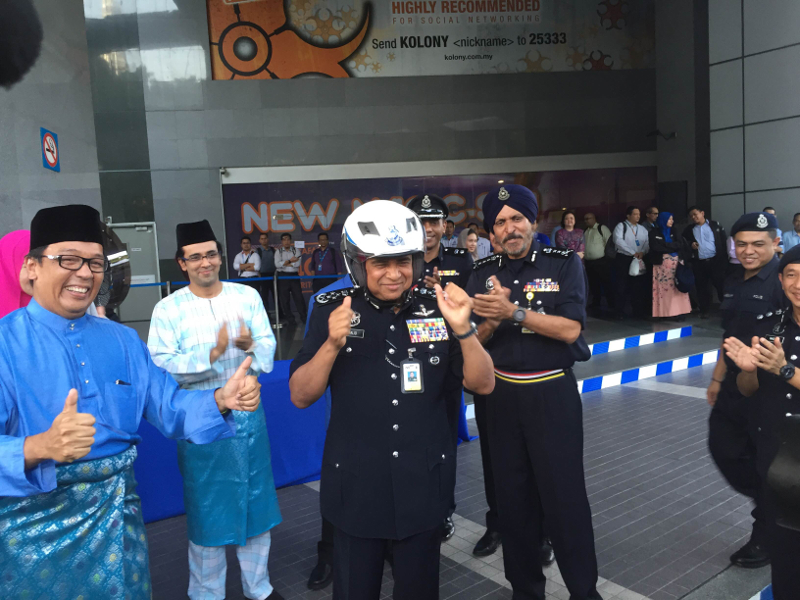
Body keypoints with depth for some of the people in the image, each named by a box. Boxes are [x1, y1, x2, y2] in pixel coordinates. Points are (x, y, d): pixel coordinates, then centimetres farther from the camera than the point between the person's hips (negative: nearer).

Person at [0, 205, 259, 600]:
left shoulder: (123, 339, 6)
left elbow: (169, 407, 2)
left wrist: (221, 401, -17)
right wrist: (40, 447, -40)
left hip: (120, 512, 4)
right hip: (39, 524, -4)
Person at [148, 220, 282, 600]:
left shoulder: (247, 296, 3)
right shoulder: (167, 309, -6)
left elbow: (268, 345, -2)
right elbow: (160, 366, -14)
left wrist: (251, 344, -24)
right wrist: (213, 354, -23)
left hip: (247, 412, 3)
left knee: (255, 497, 14)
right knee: (206, 506, 8)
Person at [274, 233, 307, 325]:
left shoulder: (296, 251, 7)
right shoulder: (278, 252, 8)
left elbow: (298, 263, -6)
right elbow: (277, 264, -7)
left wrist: (284, 264, -6)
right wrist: (290, 261, -9)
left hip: (294, 276, -1)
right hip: (282, 276, 1)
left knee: (298, 296, -3)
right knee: (284, 298, 2)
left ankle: (303, 317, 3)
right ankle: (287, 318, 11)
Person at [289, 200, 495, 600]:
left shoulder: (437, 307, -4)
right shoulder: (332, 309, -8)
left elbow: (483, 385, -3)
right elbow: (301, 396, -7)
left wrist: (463, 330, -20)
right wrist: (332, 344, -24)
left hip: (424, 484, 1)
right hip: (355, 485, -1)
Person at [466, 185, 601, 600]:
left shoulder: (563, 264, -3)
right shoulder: (483, 274, 5)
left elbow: (570, 329, -14)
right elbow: (473, 342, 4)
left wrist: (513, 312, -23)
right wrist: (492, 320, -17)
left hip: (552, 391, -3)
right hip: (501, 392, 3)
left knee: (564, 495, 1)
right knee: (512, 495, 12)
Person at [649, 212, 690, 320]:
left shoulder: (673, 232, 15)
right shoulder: (654, 233, 1)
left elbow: (679, 245, 2)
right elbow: (655, 247, -11)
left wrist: (665, 245, -10)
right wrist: (672, 247, -4)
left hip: (675, 263, 3)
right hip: (661, 264, -3)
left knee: (677, 288, -4)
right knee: (663, 288, -4)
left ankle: (679, 311, -5)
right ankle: (663, 313, -2)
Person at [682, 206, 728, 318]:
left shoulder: (715, 225, 5)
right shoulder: (689, 230, 12)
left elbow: (723, 241, 1)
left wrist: (724, 259, -7)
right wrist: (690, 245, -7)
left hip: (716, 260, -2)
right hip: (698, 263, 2)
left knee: (721, 284, 0)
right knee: (702, 287, 6)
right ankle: (704, 310, 14)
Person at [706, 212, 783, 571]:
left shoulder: (782, 282, -15)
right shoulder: (733, 283, 10)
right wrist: (717, 379, 19)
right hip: (735, 388, 8)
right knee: (724, 449, 14)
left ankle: (766, 537, 29)